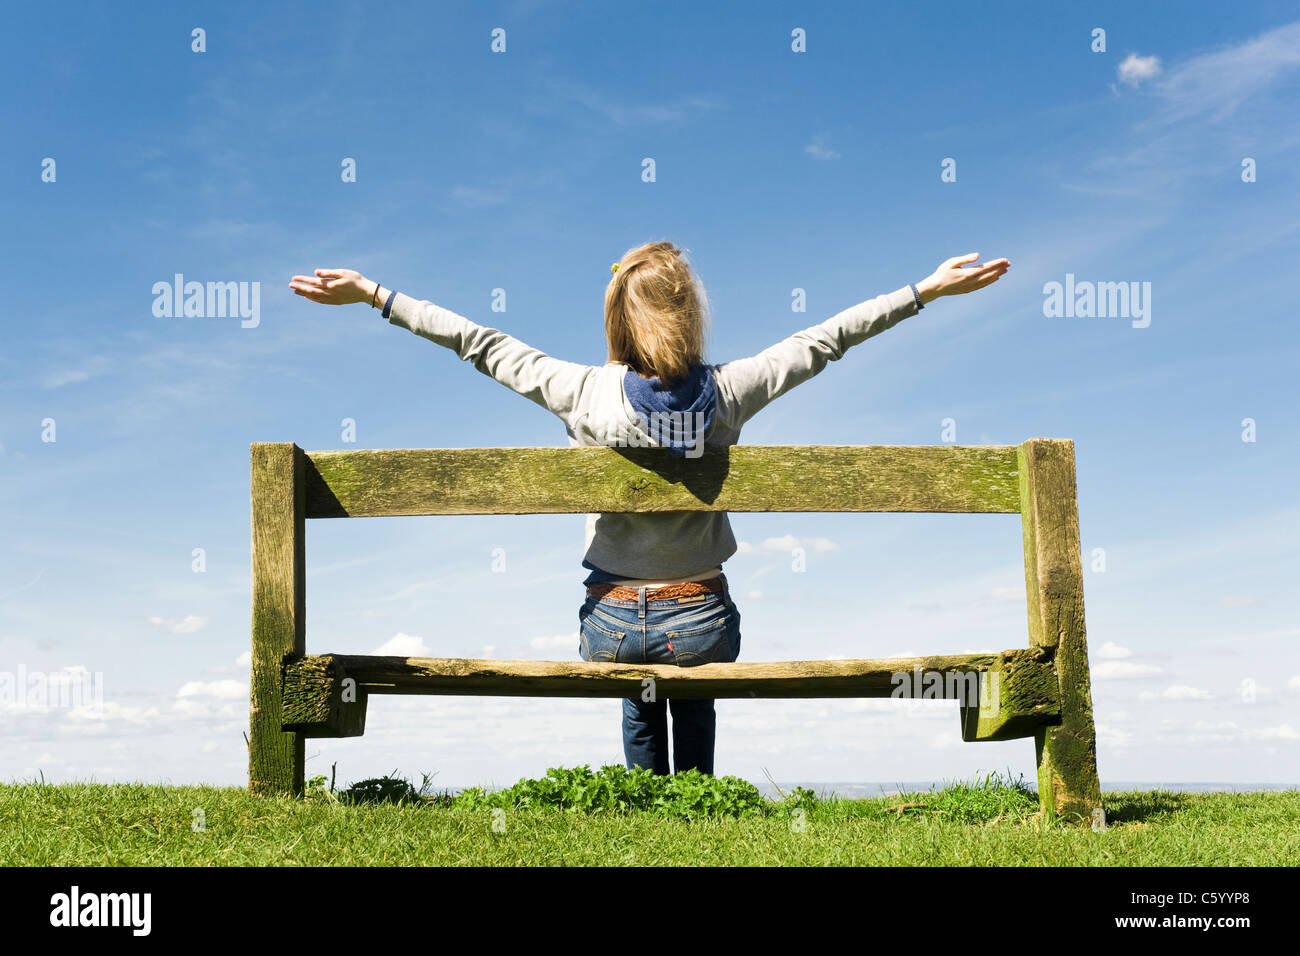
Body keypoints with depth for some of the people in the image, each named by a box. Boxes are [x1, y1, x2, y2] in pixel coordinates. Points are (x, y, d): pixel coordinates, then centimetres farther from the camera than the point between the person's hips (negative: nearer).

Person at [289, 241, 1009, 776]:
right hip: (702, 619, 0)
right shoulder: (727, 393, -14)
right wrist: (930, 290, 4)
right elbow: (825, 339, -6)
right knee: (694, 710, 34)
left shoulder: (584, 394, -16)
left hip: (612, 621, 0)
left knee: (640, 708, 34)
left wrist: (371, 294, 1)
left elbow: (480, 343, -9)